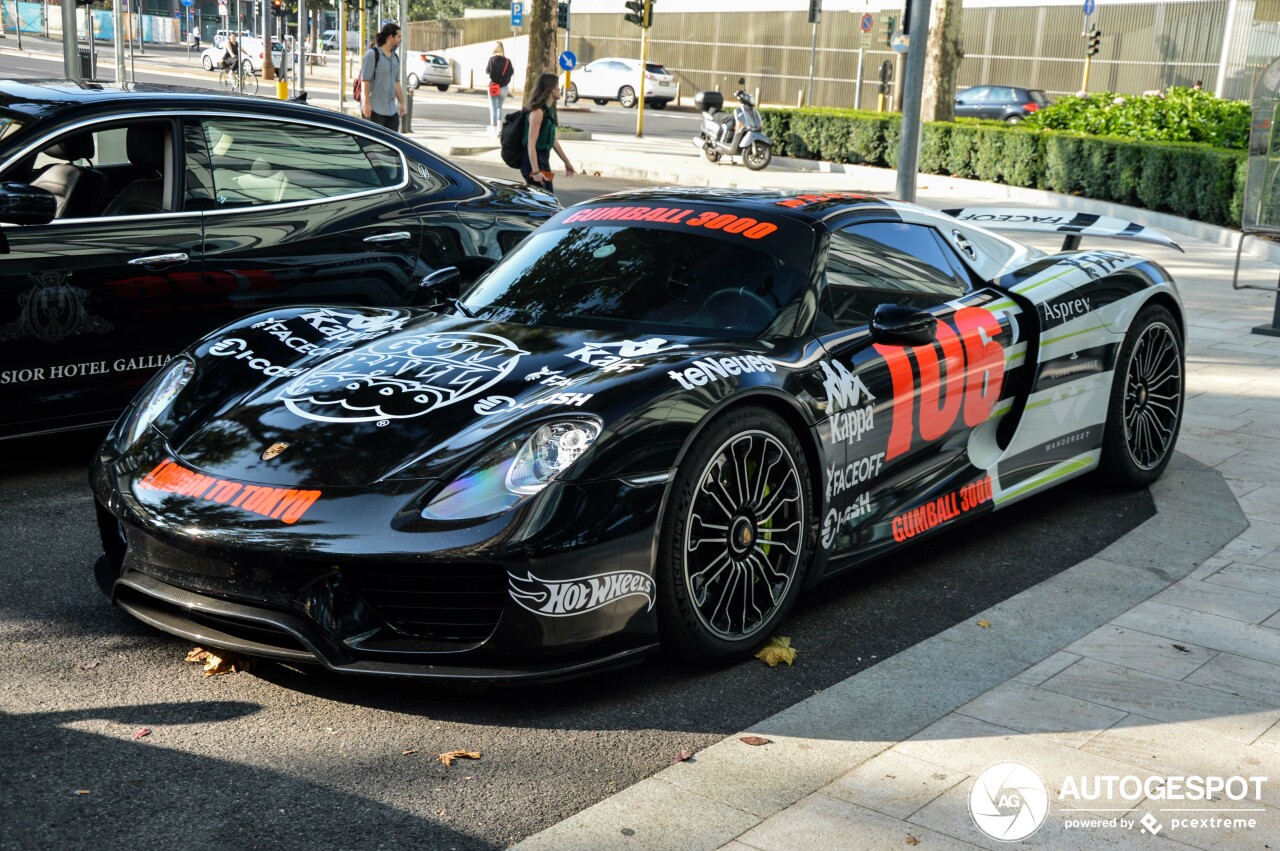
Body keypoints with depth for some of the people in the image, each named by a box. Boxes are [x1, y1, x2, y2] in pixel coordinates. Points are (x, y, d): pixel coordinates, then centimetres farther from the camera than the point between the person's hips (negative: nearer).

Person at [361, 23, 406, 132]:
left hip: (391, 110, 8)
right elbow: (365, 81, -14)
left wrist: (401, 102, 20)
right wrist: (366, 103, -19)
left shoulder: (395, 57, 16)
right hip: (374, 110, -8)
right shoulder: (372, 54, -9)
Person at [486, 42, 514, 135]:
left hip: (493, 86, -2)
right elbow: (511, 72, 1)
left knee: (493, 107, 6)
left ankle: (493, 128, 4)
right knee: (499, 106, 18)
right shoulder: (507, 61, -5)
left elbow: (487, 71, -4)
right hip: (504, 87, 2)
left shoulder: (492, 59, -10)